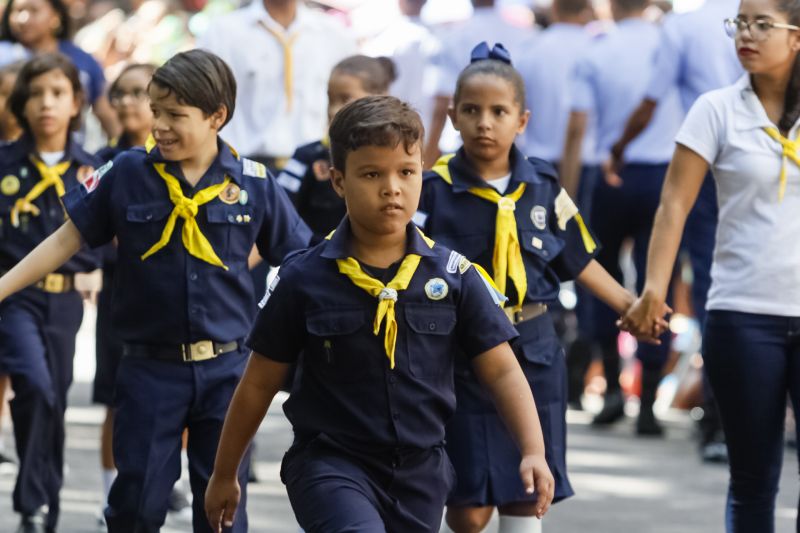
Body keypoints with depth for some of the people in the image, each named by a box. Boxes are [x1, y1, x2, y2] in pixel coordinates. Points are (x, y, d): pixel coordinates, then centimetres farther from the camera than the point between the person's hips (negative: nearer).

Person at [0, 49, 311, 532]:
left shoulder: (253, 184, -4)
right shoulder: (127, 175, -4)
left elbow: (300, 261, 4)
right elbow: (67, 240, 3)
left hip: (226, 369, 0)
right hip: (150, 367, 0)